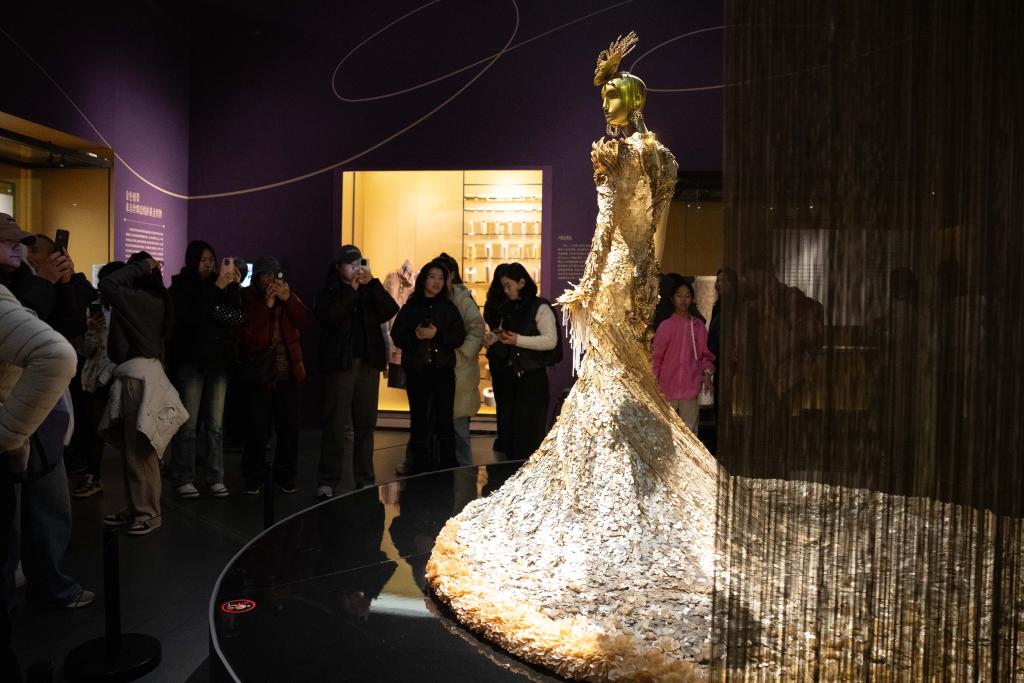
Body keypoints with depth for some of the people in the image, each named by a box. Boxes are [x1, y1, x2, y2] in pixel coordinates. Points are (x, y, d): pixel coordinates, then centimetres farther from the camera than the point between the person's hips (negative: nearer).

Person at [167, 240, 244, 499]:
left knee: (215, 424, 3)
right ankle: (183, 479, 4)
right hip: (190, 361, -3)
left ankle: (216, 478, 7)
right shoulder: (181, 286, 2)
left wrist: (234, 286, -8)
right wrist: (218, 286, -18)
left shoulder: (221, 286, 12)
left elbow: (237, 317, 2)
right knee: (188, 424, -3)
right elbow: (194, 315, -16)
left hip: (218, 361, 3)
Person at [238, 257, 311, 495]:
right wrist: (266, 305, -17)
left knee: (289, 427, 5)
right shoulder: (247, 298, 0)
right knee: (258, 428, -3)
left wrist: (288, 299, -13)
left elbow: (305, 321, -1)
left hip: (287, 371, 4)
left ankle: (285, 477, 16)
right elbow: (246, 332, -12)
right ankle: (252, 479, 10)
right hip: (258, 372, -3)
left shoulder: (289, 295, 12)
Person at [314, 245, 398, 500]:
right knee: (337, 426, -5)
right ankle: (328, 482, 0)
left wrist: (372, 283, -10)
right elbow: (329, 317, -15)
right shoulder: (329, 292, 4)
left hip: (368, 363, 4)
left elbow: (390, 311, -2)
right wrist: (351, 290, -14)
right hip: (340, 364, -4)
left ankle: (364, 479, 14)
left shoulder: (369, 291, 14)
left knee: (366, 424, 7)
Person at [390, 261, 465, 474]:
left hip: (443, 370, 0)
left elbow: (459, 336, -2)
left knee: (444, 420, 0)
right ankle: (420, 466, 17)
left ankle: (447, 466, 8)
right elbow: (397, 336, 1)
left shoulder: (449, 307, 6)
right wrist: (415, 336, -17)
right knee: (418, 420, 6)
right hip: (416, 370, 0)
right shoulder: (410, 307, 5)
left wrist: (437, 335, -16)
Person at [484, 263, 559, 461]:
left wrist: (518, 340, -24)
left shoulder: (540, 307, -11)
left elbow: (551, 340, -19)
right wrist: (493, 336, 1)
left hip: (533, 377, -7)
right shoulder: (509, 308, 11)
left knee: (530, 430, 0)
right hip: (511, 375, 7)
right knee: (511, 427, 13)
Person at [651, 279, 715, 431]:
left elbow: (706, 355, 12)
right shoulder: (665, 326, -1)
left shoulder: (699, 325, 6)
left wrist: (707, 373, -6)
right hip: (668, 389, -2)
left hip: (691, 390, 2)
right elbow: (656, 358, 1)